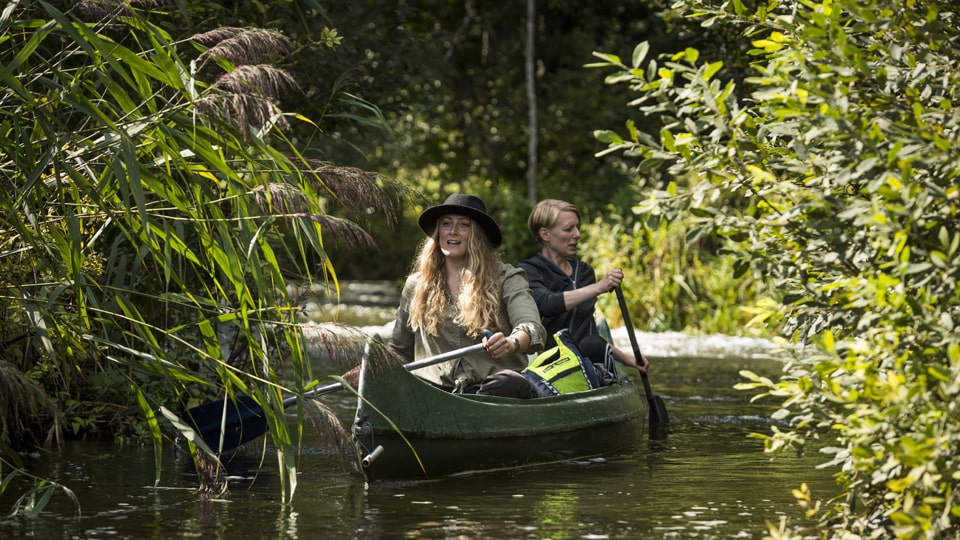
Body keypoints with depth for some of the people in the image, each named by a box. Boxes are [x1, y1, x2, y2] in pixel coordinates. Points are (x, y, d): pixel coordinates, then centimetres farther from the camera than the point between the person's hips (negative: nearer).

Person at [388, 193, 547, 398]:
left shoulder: (506, 278, 5)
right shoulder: (416, 285, 17)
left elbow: (534, 328, -14)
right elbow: (399, 350, 29)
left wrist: (511, 343, -37)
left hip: (490, 388, -2)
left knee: (511, 384, -40)